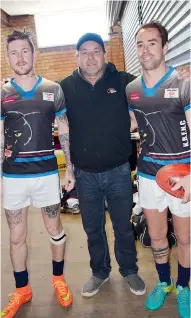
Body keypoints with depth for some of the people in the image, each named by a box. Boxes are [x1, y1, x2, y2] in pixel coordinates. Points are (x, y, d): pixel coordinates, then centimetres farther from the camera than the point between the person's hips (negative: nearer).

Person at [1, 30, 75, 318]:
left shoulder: (53, 90, 1)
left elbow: (65, 132, 6)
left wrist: (70, 168, 3)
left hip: (47, 172, 0)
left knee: (55, 230, 12)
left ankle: (59, 279, 37)